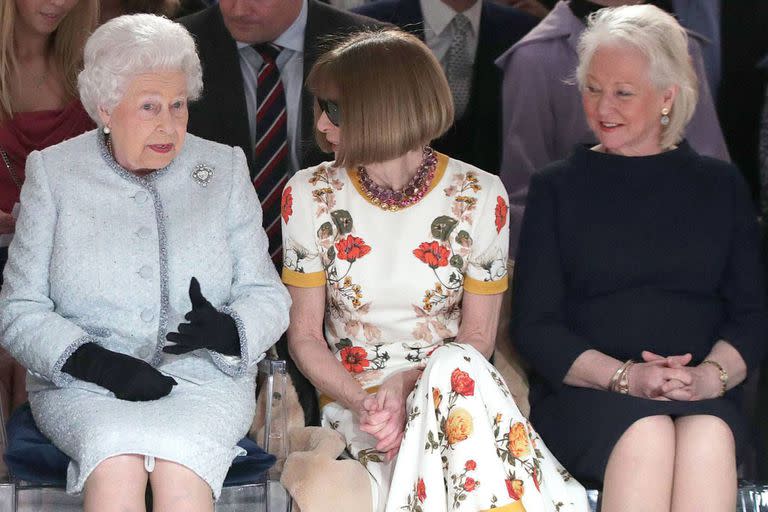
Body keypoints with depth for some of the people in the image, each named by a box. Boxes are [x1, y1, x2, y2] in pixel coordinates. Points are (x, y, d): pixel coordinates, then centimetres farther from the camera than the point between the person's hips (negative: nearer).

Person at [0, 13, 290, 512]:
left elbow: (269, 298, 9)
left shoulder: (225, 169, 11)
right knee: (116, 461, -34)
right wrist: (92, 360, -14)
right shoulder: (54, 172, 8)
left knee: (179, 461, -33)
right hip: (82, 386, 0)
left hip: (204, 378, 1)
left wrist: (225, 330, -15)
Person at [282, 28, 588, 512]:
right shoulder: (310, 195, 1)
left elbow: (478, 336, 2)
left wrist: (407, 383, -17)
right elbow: (305, 335, 4)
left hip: (450, 388, 1)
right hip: (351, 397, 0)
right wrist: (363, 401, -15)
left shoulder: (479, 196, -2)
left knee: (456, 365, -36)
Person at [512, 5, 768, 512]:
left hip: (705, 397, 1)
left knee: (708, 437, -34)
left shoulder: (722, 186, 16)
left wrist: (712, 375, -11)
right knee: (647, 435, -34)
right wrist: (623, 376, -11)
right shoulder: (557, 188, 12)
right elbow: (534, 326, 5)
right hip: (583, 391, -1)